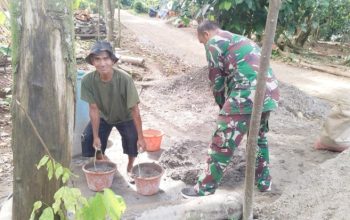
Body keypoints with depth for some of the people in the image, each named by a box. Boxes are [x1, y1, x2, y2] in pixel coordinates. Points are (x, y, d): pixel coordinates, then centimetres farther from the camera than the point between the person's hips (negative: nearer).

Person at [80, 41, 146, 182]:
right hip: (103, 116, 2)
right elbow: (94, 109, -20)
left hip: (125, 117, -2)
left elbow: (134, 109, -31)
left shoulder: (124, 79, -35)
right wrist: (96, 136, -18)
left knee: (133, 139, -23)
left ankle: (130, 169, 8)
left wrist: (141, 137, -29)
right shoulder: (88, 80, -29)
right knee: (87, 139, -13)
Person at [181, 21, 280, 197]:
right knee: (259, 137, 27)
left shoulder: (214, 42, 3)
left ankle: (205, 188, 12)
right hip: (269, 93, 9)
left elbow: (217, 80, 2)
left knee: (222, 143, 1)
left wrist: (223, 105, 15)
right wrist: (228, 104, 26)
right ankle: (263, 180, 39)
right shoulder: (240, 40, 29)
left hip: (247, 94, -9)